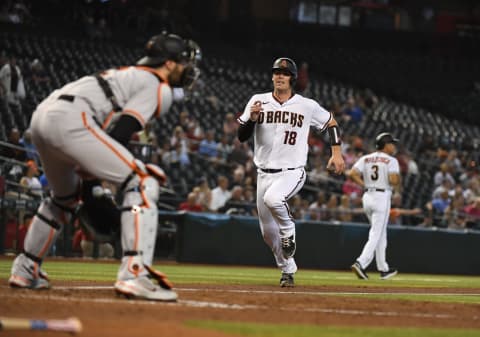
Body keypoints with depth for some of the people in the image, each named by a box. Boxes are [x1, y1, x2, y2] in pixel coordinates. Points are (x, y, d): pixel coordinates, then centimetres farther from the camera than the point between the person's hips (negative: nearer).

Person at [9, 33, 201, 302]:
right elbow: (120, 133, -9)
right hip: (70, 119, -10)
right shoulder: (159, 87, 5)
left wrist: (91, 186, 19)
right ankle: (134, 274, -24)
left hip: (41, 118, 10)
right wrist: (93, 184, -6)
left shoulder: (129, 75, 33)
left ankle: (26, 270, 40)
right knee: (143, 182, -10)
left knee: (65, 197, 33)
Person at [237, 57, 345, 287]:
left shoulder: (307, 106, -1)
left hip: (292, 172, -3)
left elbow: (331, 122, 14)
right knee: (268, 232, 8)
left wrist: (336, 152, 5)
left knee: (273, 198, -36)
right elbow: (242, 137, 0)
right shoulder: (258, 101, 2)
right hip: (265, 173, 3)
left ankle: (288, 231, -6)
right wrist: (252, 118, -18)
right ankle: (288, 271, 29)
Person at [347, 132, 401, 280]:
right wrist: (397, 185, 3)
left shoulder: (365, 159, 9)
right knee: (376, 235, -6)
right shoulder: (391, 161, -6)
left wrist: (365, 185, 6)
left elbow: (352, 174, -3)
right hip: (382, 197, -7)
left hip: (367, 196, 7)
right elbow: (393, 179, -19)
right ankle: (361, 263, -22)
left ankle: (383, 269, 21)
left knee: (381, 234, 18)